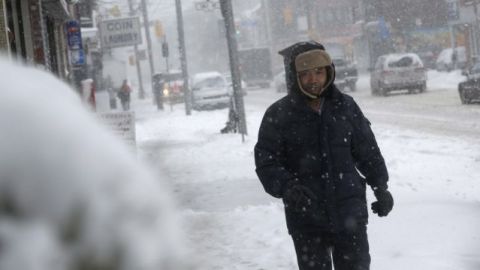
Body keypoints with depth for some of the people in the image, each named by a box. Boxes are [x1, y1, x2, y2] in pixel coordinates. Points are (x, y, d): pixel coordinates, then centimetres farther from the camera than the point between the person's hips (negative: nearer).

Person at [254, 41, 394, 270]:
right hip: (306, 217, -2)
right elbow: (266, 161, -8)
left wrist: (380, 187, 9)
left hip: (349, 214, 2)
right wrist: (286, 187, -25)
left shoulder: (346, 107, 4)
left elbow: (367, 151, 12)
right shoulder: (278, 115, -4)